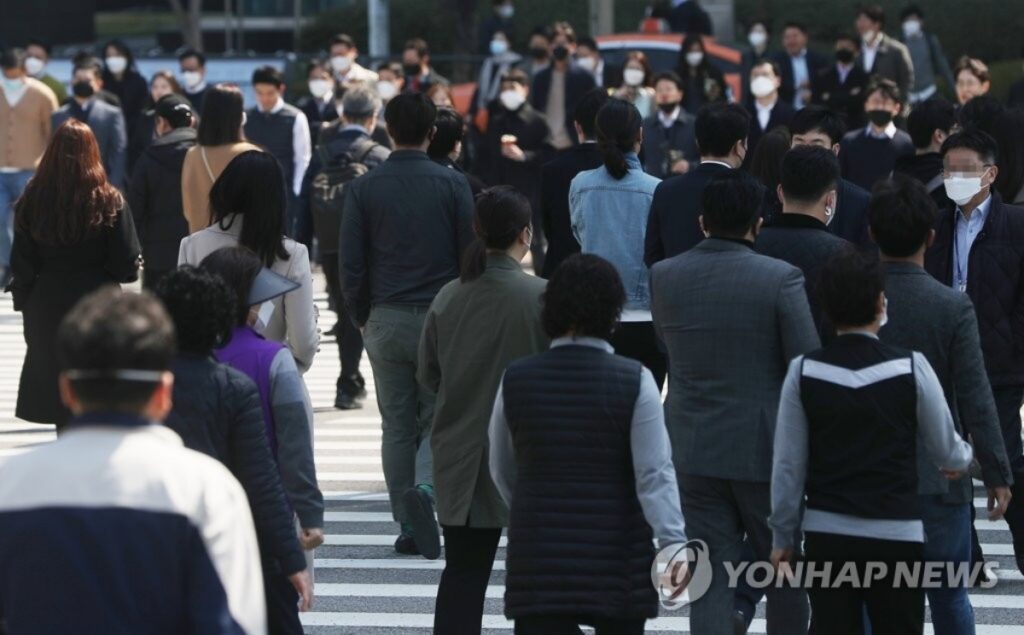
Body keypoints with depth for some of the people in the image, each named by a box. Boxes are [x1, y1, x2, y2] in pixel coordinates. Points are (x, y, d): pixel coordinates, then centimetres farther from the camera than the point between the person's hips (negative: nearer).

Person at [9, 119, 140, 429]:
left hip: (47, 313, 2)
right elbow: (126, 266, -10)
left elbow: (21, 267, 0)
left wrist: (24, 305, 12)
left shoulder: (31, 201, -5)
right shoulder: (108, 201, -11)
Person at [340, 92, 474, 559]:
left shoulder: (363, 189, -1)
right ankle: (425, 487, -21)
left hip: (386, 321, 1)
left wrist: (361, 318, 13)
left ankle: (408, 528, 8)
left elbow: (351, 264, 0)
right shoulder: (452, 185, -3)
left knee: (397, 426, 9)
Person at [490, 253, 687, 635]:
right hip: (617, 560, -1)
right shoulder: (634, 381, -8)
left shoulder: (515, 381, 0)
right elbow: (654, 474, -14)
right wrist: (674, 544, -14)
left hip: (538, 560, 1)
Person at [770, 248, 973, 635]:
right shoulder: (911, 368, -8)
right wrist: (965, 459, 27)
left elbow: (789, 464, 0)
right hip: (896, 534, -2)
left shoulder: (804, 372, -4)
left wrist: (782, 536, 11)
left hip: (826, 534, 2)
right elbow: (945, 451, 3)